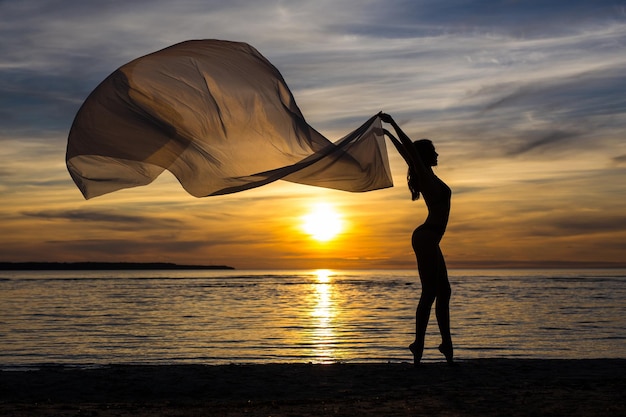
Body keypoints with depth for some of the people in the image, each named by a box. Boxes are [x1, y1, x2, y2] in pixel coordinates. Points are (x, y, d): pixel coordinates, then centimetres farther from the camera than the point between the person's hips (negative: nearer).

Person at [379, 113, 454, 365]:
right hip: (426, 238, -10)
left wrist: (389, 133, 36)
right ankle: (418, 345, -9)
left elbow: (405, 150, 26)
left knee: (443, 292, 12)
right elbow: (409, 148, -17)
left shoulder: (426, 176, 17)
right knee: (430, 293, -11)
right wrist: (391, 124, -13)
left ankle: (446, 344, 19)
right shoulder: (426, 175, -7)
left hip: (428, 239, 10)